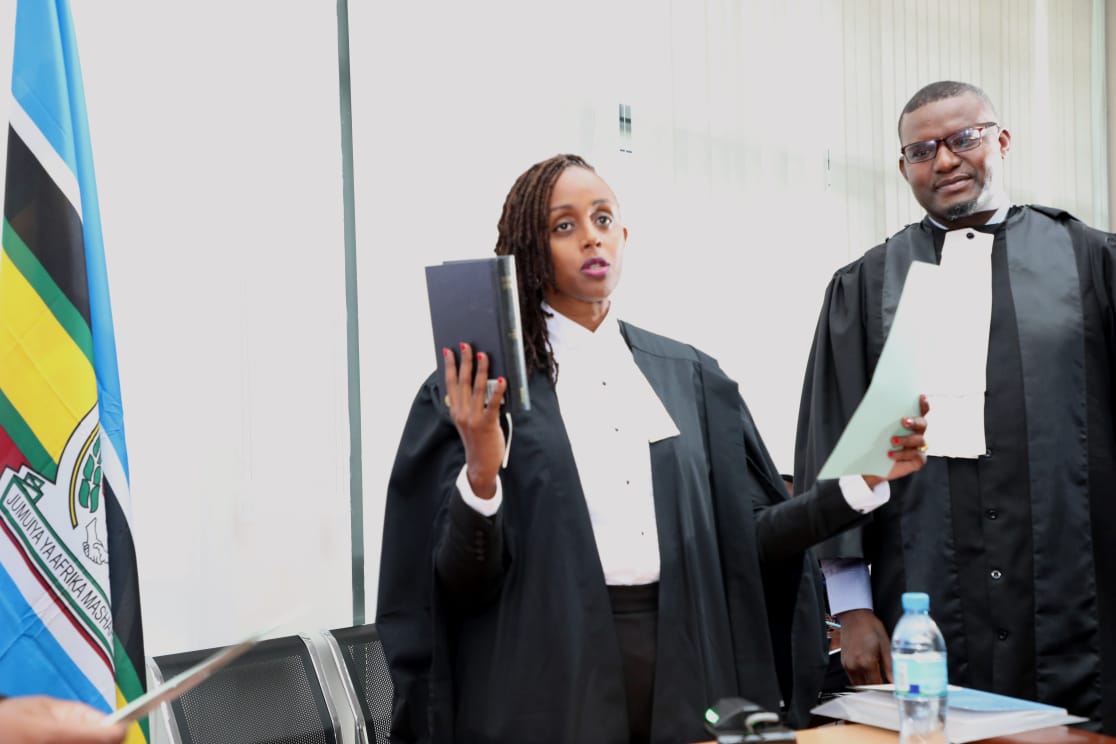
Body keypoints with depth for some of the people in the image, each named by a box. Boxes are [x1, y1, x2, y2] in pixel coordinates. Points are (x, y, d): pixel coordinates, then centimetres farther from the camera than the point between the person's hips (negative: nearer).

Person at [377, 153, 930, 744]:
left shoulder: (687, 375, 8)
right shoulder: (480, 382, -4)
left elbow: (743, 538, 6)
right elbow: (462, 580, -8)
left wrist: (856, 483, -4)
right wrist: (481, 478, -25)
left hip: (684, 665, 4)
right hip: (551, 678, -3)